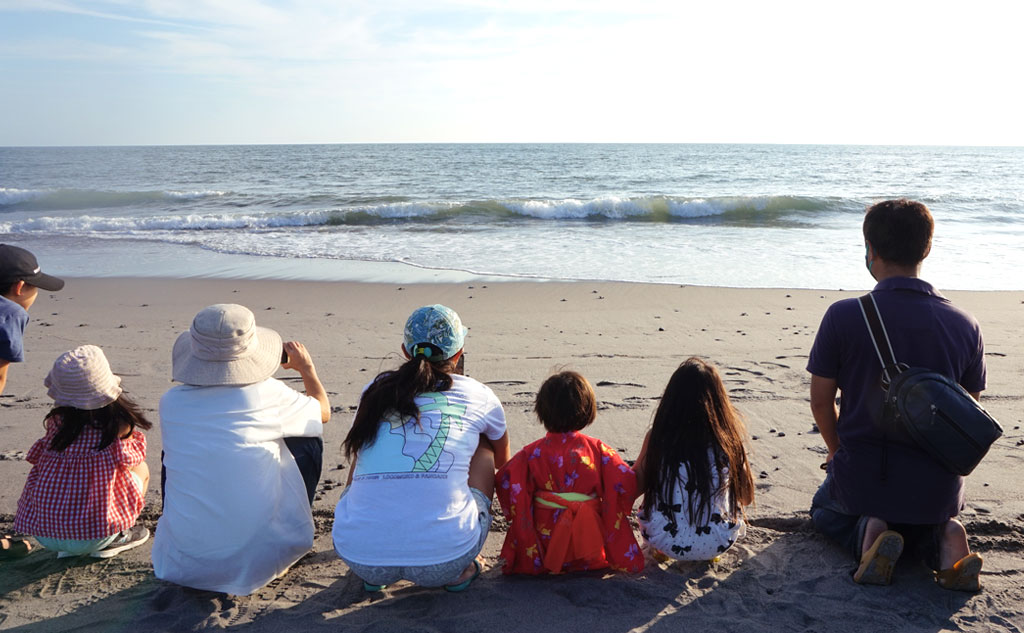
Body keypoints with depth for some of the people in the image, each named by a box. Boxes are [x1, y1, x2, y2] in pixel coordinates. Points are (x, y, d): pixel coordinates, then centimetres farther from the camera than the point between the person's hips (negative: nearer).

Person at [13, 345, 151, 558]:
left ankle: (67, 548, 19)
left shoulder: (56, 421, -2)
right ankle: (115, 538, 8)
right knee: (141, 470, 17)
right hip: (92, 538, -4)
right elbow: (131, 460, 8)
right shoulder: (119, 426, -10)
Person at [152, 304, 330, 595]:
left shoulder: (171, 403, -4)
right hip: (261, 563, -3)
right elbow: (323, 412, 11)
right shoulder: (267, 393, -10)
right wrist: (306, 367, 30)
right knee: (307, 441, 16)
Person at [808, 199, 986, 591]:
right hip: (938, 487, 3)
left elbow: (820, 402, -4)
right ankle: (943, 537, 1)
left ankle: (868, 531, -2)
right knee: (936, 512, 38)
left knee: (825, 508, 32)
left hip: (863, 479, -2)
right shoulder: (965, 325, -4)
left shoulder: (843, 316, -13)